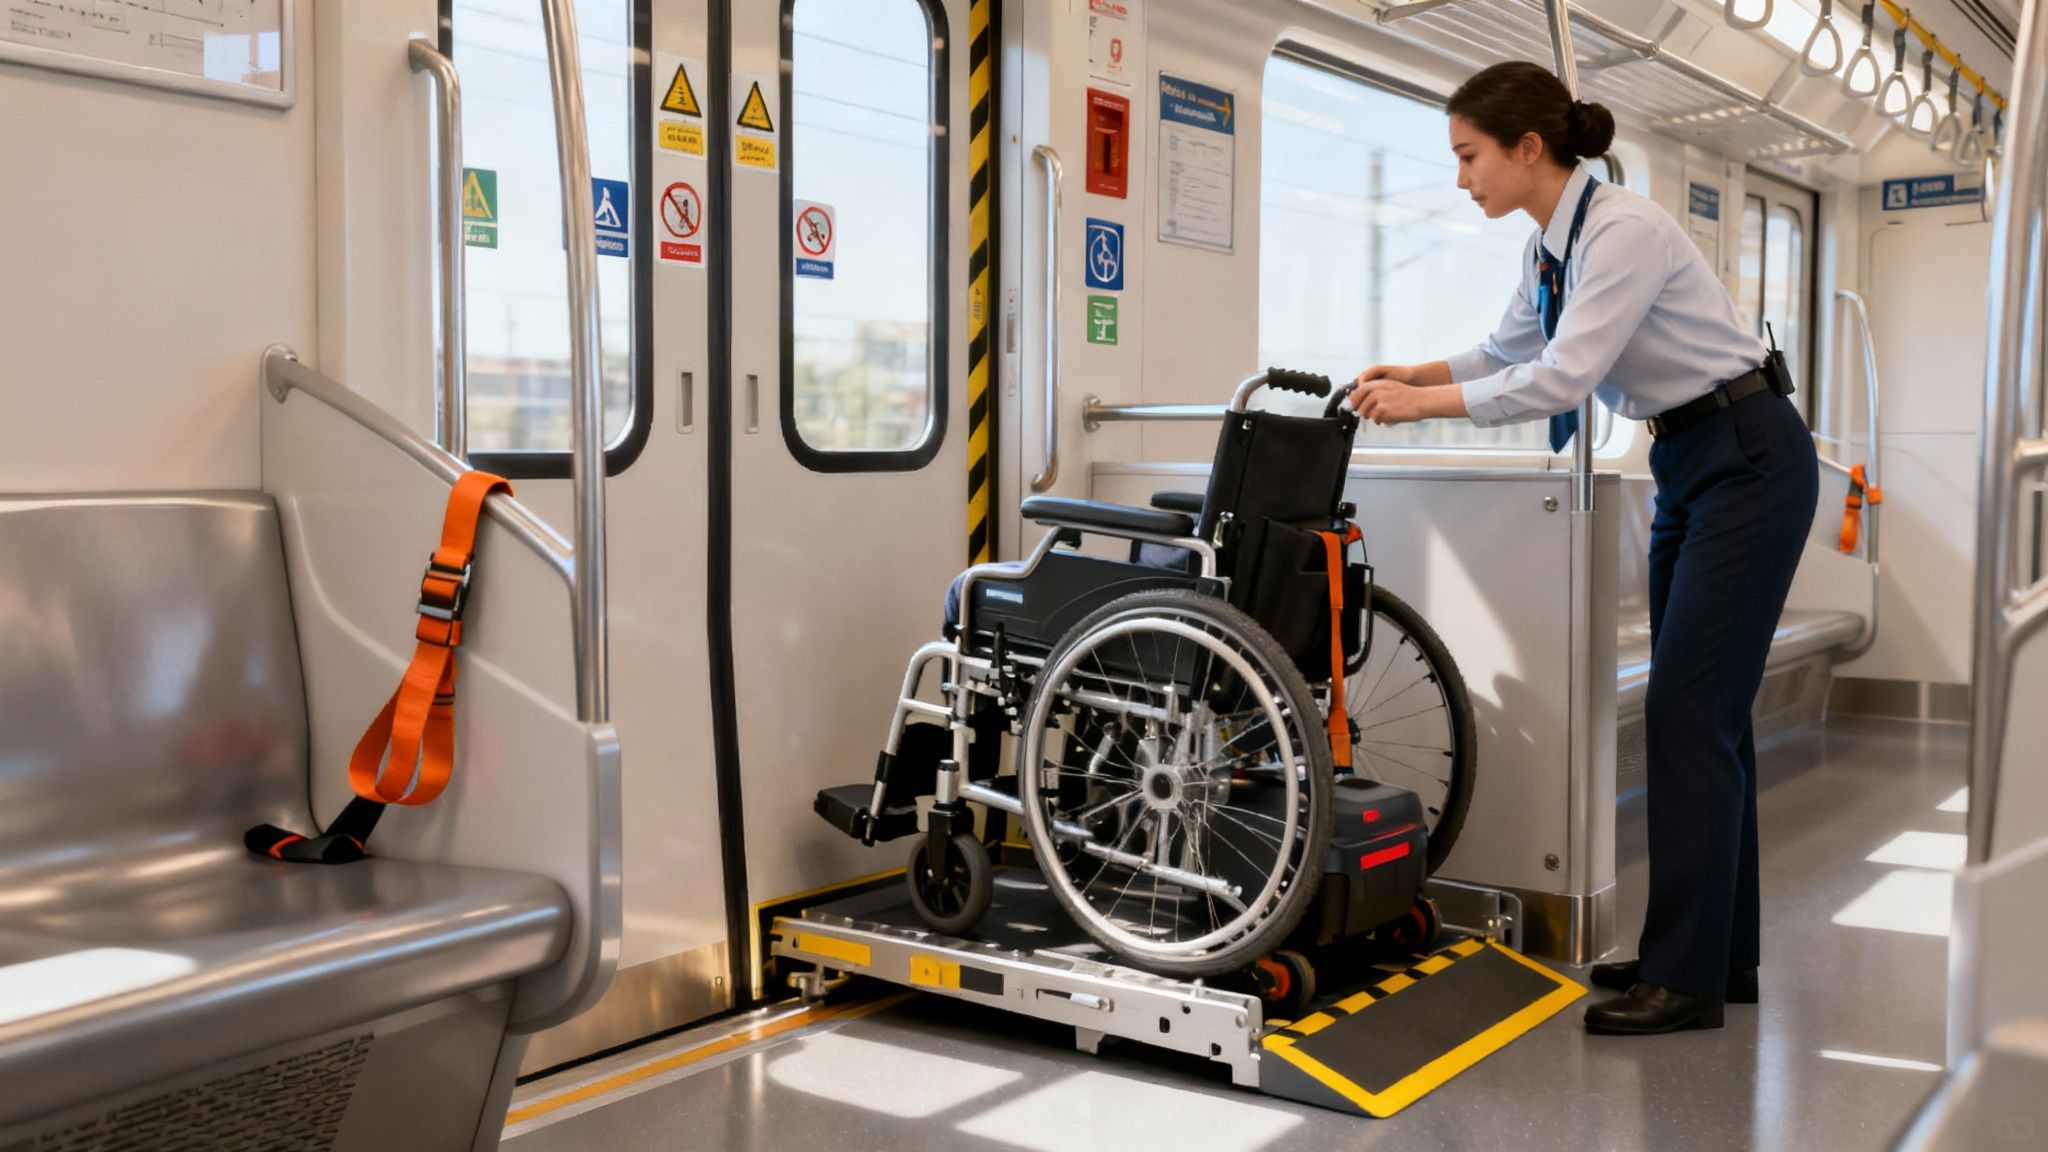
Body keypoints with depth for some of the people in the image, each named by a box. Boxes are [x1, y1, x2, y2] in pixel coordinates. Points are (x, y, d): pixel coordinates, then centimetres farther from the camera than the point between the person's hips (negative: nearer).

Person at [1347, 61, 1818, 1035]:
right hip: (1689, 467, 9)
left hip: (1748, 461, -9)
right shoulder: (1550, 243, 6)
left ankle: (1687, 977, -3)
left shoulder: (1623, 229, -22)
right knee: (1699, 711, 10)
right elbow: (1508, 355, 17)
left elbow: (1562, 378, -30)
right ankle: (1719, 954, 19)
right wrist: (1409, 375, 3)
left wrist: (1425, 403, -24)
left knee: (1690, 711, -10)